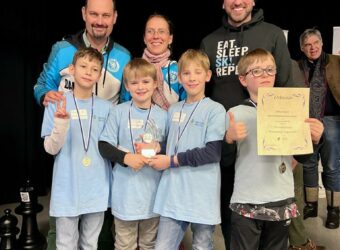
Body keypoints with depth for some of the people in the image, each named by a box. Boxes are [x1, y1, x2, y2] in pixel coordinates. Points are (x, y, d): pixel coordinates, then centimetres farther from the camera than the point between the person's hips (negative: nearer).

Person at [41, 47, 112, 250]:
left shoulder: (106, 108, 2)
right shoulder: (56, 104, -5)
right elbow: (51, 149, -7)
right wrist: (61, 123, -22)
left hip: (97, 190, 2)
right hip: (67, 189, -2)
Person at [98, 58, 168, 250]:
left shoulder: (162, 115, 0)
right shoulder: (119, 112, -6)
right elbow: (104, 146, -6)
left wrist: (158, 148, -12)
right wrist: (125, 158, -21)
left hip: (153, 189, 2)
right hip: (126, 191, -2)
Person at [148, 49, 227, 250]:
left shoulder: (216, 110, -6)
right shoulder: (173, 110, 11)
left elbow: (213, 152, -15)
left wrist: (172, 161, -14)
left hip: (203, 197, -4)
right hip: (173, 194, 5)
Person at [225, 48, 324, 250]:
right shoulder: (236, 113, -4)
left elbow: (302, 158, 8)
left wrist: (315, 140, -10)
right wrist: (230, 139, -22)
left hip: (282, 200, 3)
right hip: (246, 202, -2)